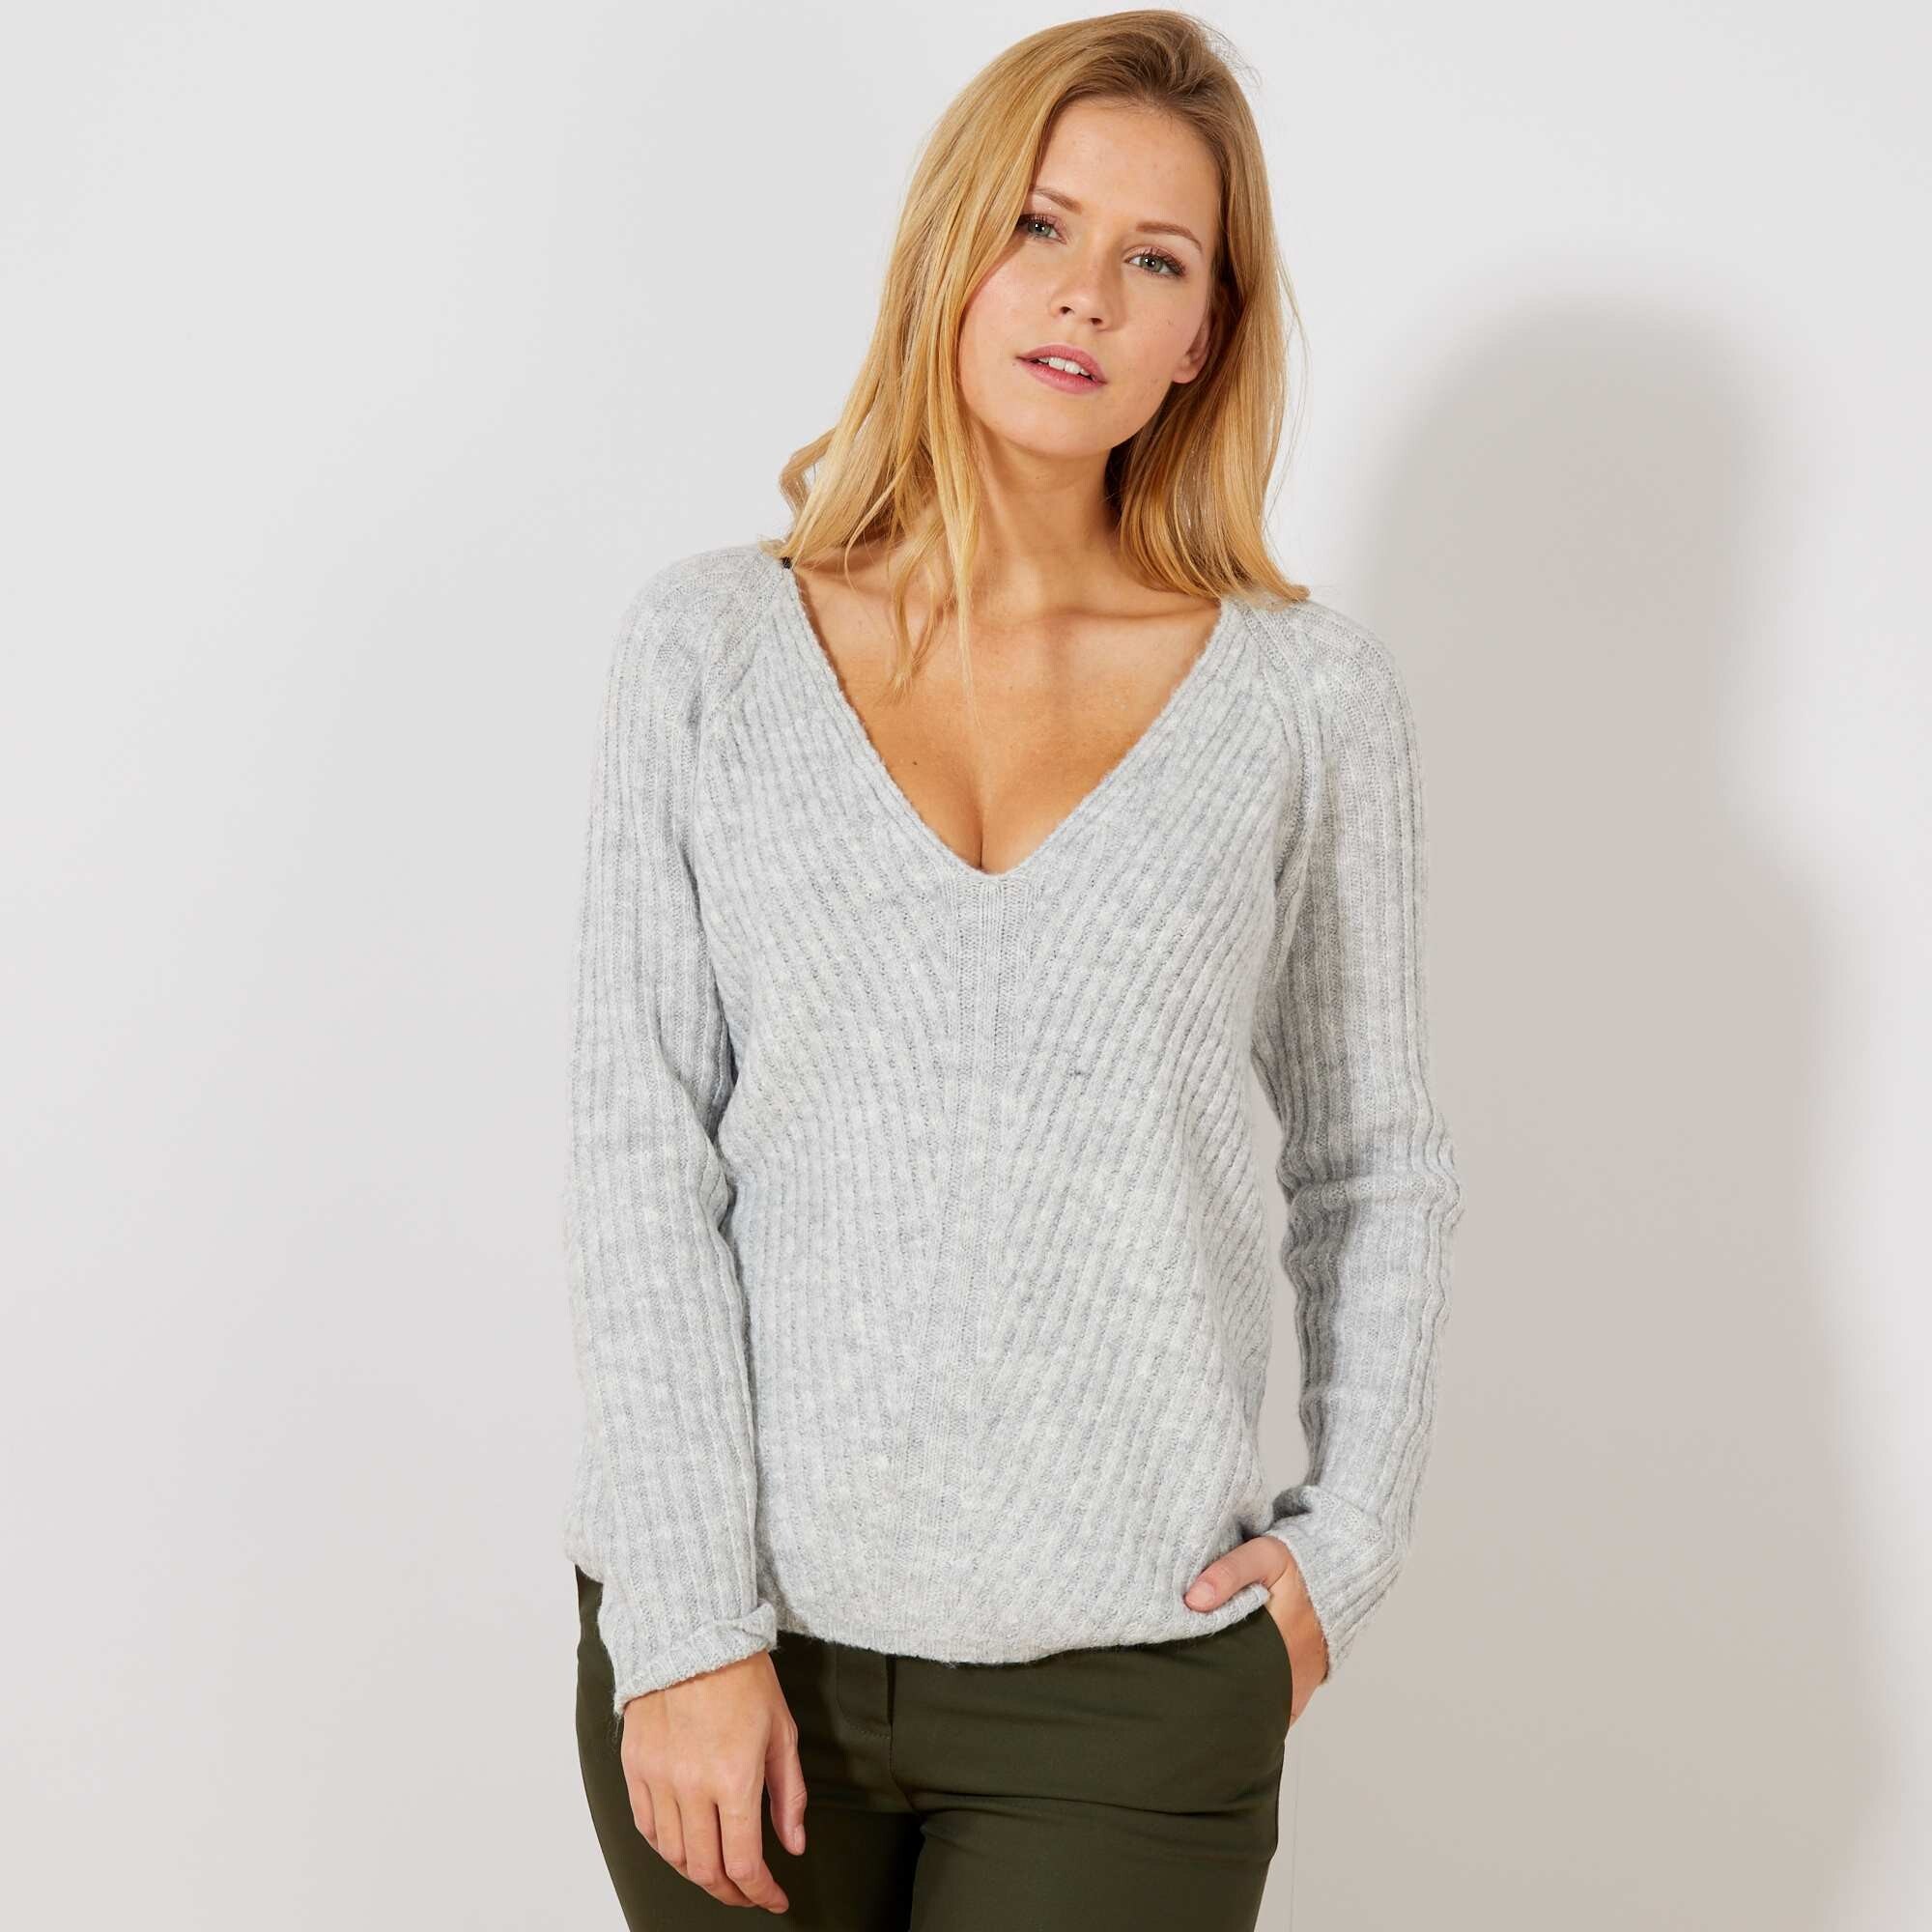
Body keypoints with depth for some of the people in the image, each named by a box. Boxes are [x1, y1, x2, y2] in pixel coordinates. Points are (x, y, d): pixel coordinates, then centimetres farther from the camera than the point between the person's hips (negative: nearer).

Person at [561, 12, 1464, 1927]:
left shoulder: (1308, 693, 2)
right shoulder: (711, 645, 2)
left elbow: (1377, 1159, 11)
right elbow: (639, 1147, -3)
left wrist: (1345, 1539, 1)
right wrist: (688, 1624, -9)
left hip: (1130, 1659, 0)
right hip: (735, 1626, 1)